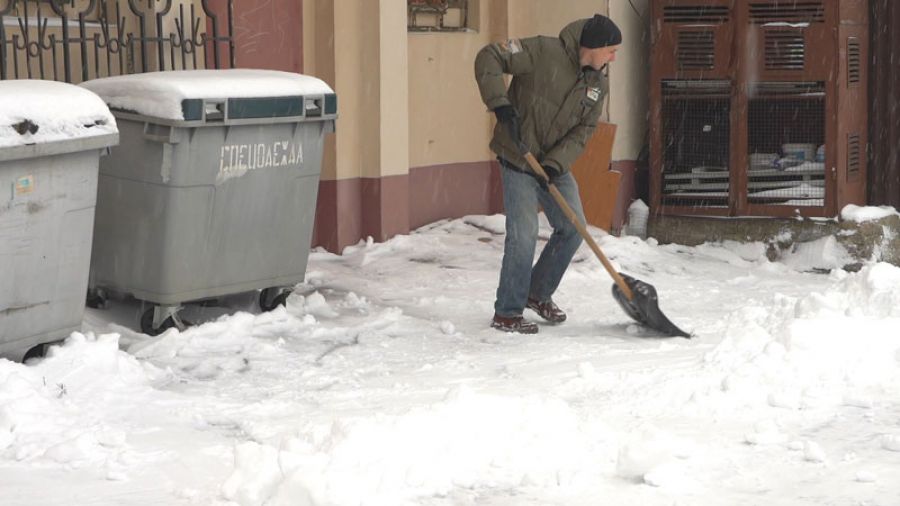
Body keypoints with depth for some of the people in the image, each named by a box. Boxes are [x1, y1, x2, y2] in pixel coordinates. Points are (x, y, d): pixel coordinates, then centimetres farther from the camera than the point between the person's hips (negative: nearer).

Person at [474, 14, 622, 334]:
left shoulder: (599, 84, 1)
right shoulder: (544, 52, -19)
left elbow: (582, 130, -2)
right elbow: (489, 57, -20)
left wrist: (557, 163, -18)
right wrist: (500, 103, -31)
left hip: (555, 164, 7)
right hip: (518, 160, -7)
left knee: (573, 229, 8)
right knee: (523, 233, -12)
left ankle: (539, 294, 28)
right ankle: (507, 314, -1)